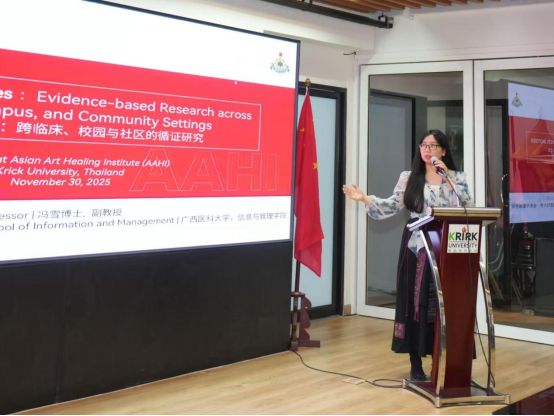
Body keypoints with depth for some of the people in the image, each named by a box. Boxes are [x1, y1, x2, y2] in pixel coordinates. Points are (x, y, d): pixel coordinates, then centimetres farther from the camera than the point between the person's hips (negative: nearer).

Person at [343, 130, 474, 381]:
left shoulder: (457, 178, 6)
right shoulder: (409, 178, 7)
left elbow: (469, 209, -6)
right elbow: (393, 206, 2)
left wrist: (448, 179, -10)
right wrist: (365, 199, -10)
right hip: (417, 247, 0)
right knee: (416, 302, 1)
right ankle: (416, 364, 9)